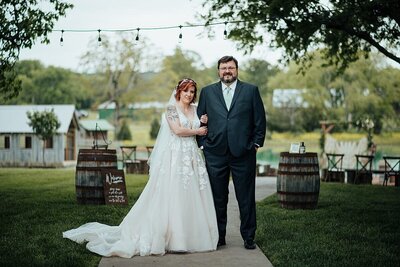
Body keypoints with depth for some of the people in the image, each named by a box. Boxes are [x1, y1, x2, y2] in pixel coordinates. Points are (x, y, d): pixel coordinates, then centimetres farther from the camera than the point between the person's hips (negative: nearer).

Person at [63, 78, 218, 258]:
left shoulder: (195, 110, 16)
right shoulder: (172, 108, -2)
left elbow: (201, 130, 21)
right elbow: (177, 130, -14)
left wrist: (204, 124, 1)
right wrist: (197, 131, -3)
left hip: (192, 159, 6)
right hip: (175, 157, -6)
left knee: (190, 198, 3)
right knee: (172, 196, -6)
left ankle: (188, 236, 9)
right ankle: (172, 237, -1)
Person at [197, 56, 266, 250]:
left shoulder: (251, 90, 6)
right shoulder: (207, 92, 10)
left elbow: (260, 119, 5)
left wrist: (257, 143, 0)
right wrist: (202, 144, 3)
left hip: (243, 153, -1)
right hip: (215, 154, 1)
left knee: (246, 198, 4)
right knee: (218, 198, 6)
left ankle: (248, 237, 14)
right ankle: (218, 236, 16)